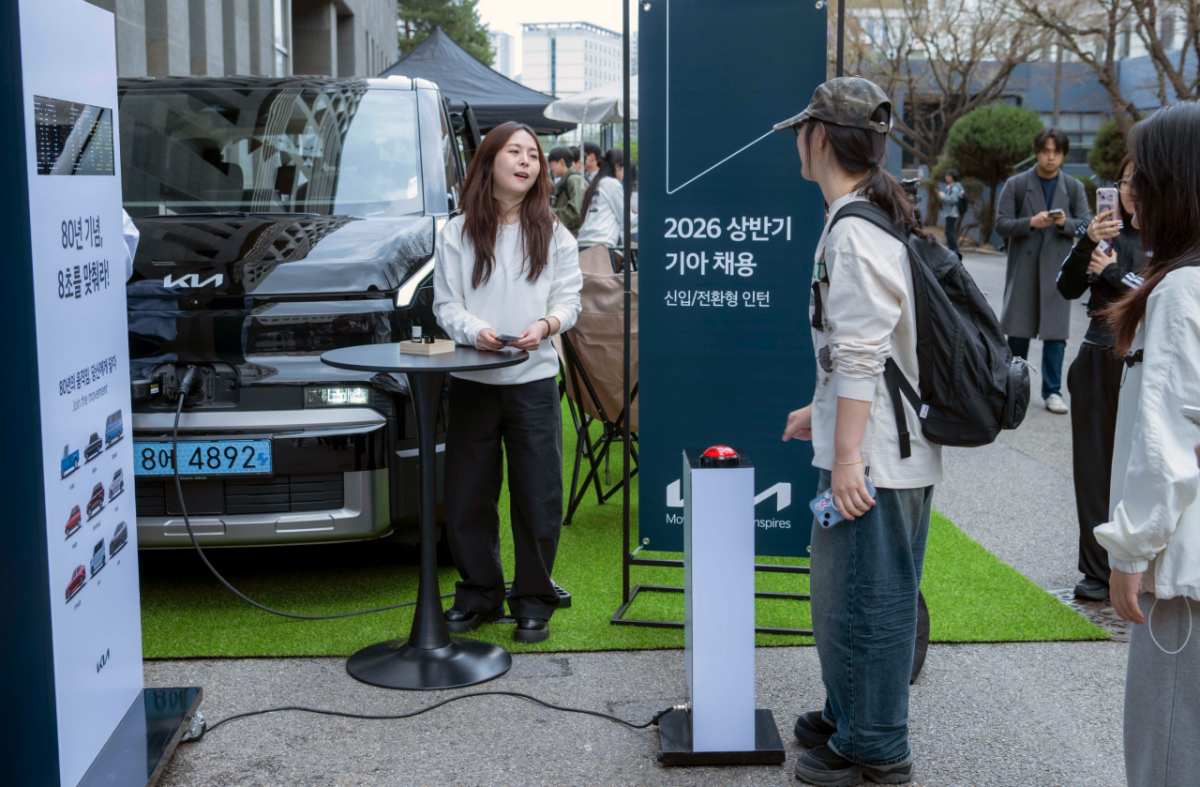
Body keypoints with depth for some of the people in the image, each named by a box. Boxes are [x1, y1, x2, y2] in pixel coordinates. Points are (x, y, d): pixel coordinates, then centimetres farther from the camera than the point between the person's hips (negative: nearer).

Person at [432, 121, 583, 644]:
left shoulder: (553, 233, 9)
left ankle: (533, 600, 16)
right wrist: (474, 330, -19)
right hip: (471, 380, 0)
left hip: (533, 380, 0)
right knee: (468, 494, 5)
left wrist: (545, 324, -16)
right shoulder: (457, 233, 6)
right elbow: (445, 304, 2)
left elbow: (569, 298, 5)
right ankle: (479, 595, 23)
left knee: (538, 496, 1)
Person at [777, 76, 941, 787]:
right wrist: (823, 414, 27)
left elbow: (861, 356, -23)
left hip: (874, 457, -10)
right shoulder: (876, 218, 14)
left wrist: (847, 457, -21)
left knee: (868, 596, 1)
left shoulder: (855, 234, -19)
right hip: (880, 446, 10)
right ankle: (849, 715, 36)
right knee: (844, 588, 21)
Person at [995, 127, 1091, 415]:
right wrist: (1031, 223, -19)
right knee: (1018, 328, 6)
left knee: (1056, 331, -1)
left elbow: (1087, 226, 4)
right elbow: (1001, 224, -3)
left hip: (1058, 265, 1)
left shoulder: (1074, 188, 8)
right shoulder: (1016, 185, 2)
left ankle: (1052, 391, 6)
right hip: (1023, 266, -1)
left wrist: (1065, 223, -16)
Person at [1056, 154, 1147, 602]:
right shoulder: (1108, 230, 10)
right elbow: (1068, 288, -1)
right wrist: (1088, 242, -16)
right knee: (1095, 467, 6)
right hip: (1098, 362, 4)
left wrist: (1112, 273, -6)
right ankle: (1098, 570, 15)